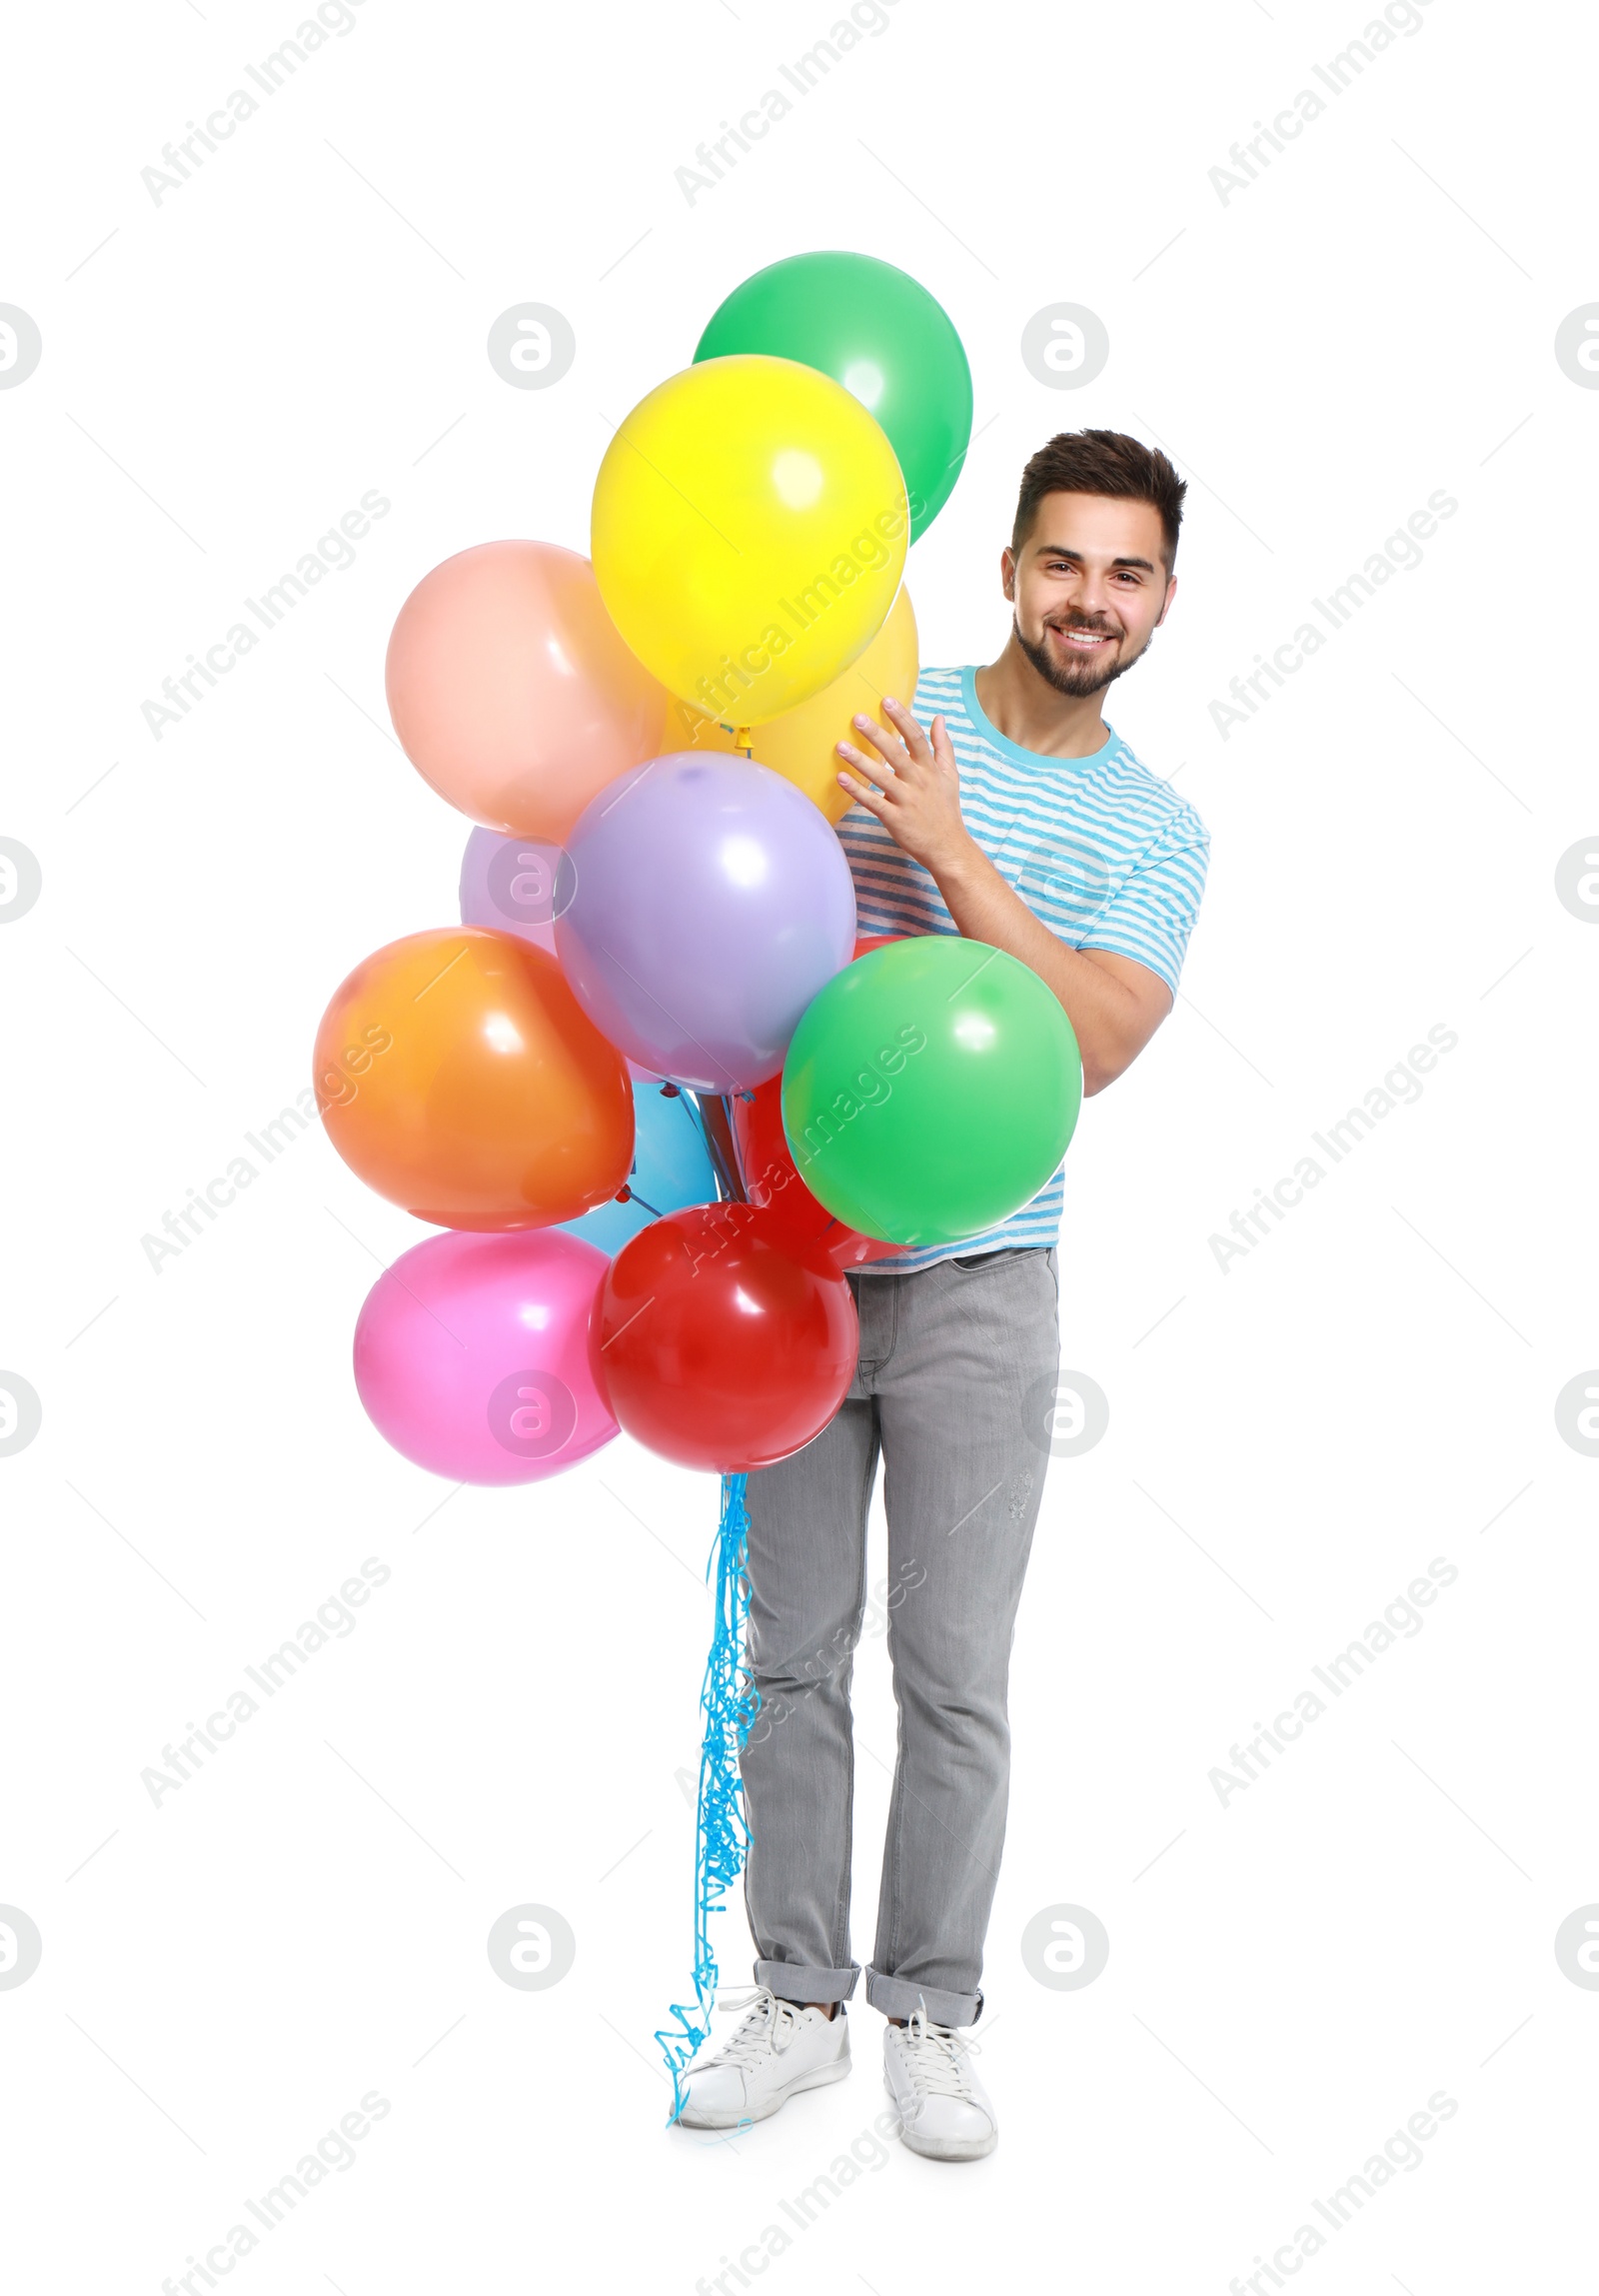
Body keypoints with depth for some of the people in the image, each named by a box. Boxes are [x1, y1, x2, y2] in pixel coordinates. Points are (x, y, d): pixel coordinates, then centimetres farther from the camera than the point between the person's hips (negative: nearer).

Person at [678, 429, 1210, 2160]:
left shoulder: (1159, 834, 3)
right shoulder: (867, 716, 2)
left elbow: (1092, 1043, -13)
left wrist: (952, 855, -20)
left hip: (978, 1282, 0)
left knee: (955, 1677, 2)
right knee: (794, 1654, 9)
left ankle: (929, 2015, 19)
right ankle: (799, 1998, 23)